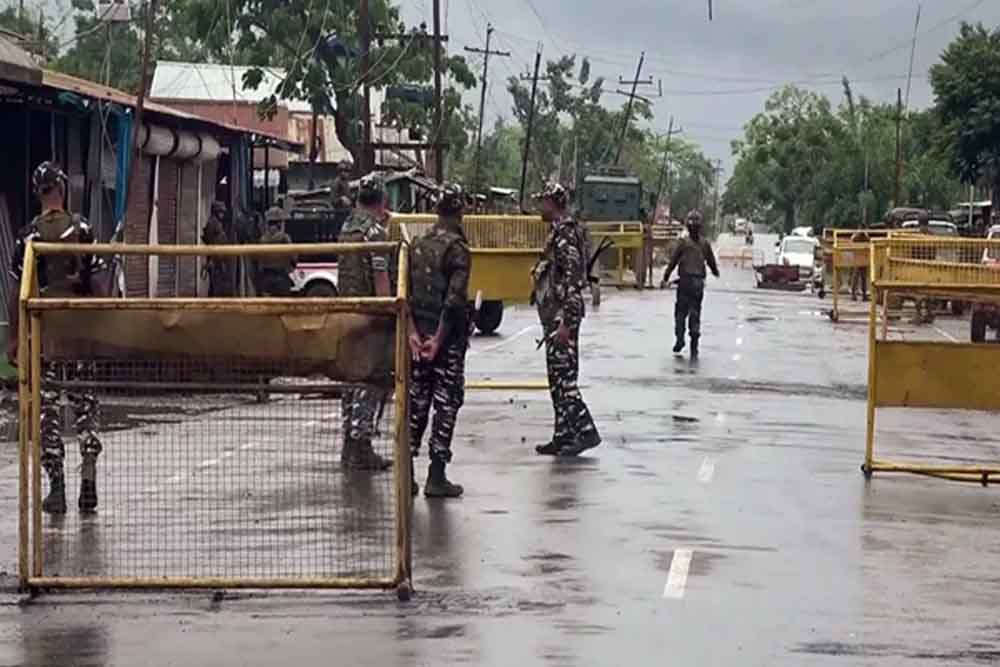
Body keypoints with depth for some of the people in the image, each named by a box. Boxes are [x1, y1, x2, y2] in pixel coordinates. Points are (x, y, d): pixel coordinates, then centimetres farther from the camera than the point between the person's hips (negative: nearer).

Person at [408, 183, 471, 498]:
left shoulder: (417, 245, 7)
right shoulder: (458, 249, -12)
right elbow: (454, 300, -19)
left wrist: (412, 332, -1)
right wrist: (439, 339, -14)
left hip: (419, 334, 6)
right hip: (448, 337, -6)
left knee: (416, 401, 11)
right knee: (447, 403, 0)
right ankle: (436, 477, -1)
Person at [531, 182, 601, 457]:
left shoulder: (565, 233, -15)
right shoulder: (559, 232, 16)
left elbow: (573, 280, -22)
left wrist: (565, 321, -24)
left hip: (562, 316, -10)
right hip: (554, 316, 10)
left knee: (563, 376, -9)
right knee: (558, 378, 12)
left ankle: (586, 431, -7)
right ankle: (563, 437, 15)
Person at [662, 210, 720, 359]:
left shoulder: (683, 242, -6)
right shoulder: (705, 244, 4)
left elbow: (673, 261, -6)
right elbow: (711, 261, 13)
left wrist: (666, 277, 2)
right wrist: (716, 272, 35)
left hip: (685, 281, -3)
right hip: (699, 282, 3)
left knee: (680, 311, 6)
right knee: (695, 313, 7)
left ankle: (680, 338, -11)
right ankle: (694, 347, 3)